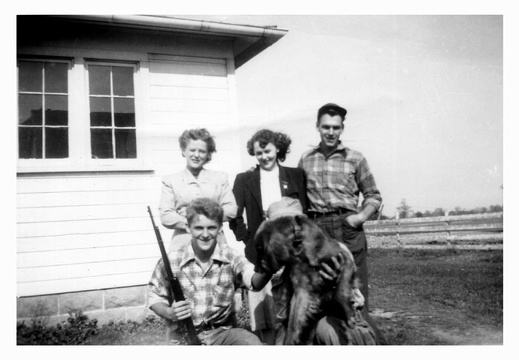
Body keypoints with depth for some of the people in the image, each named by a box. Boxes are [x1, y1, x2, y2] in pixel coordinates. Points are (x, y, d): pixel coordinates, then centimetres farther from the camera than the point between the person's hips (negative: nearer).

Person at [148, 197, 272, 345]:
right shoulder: (171, 261, -7)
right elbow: (154, 296, 6)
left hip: (223, 331, -1)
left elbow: (254, 282, -25)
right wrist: (170, 313, -16)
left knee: (254, 344, -27)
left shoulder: (230, 257, -7)